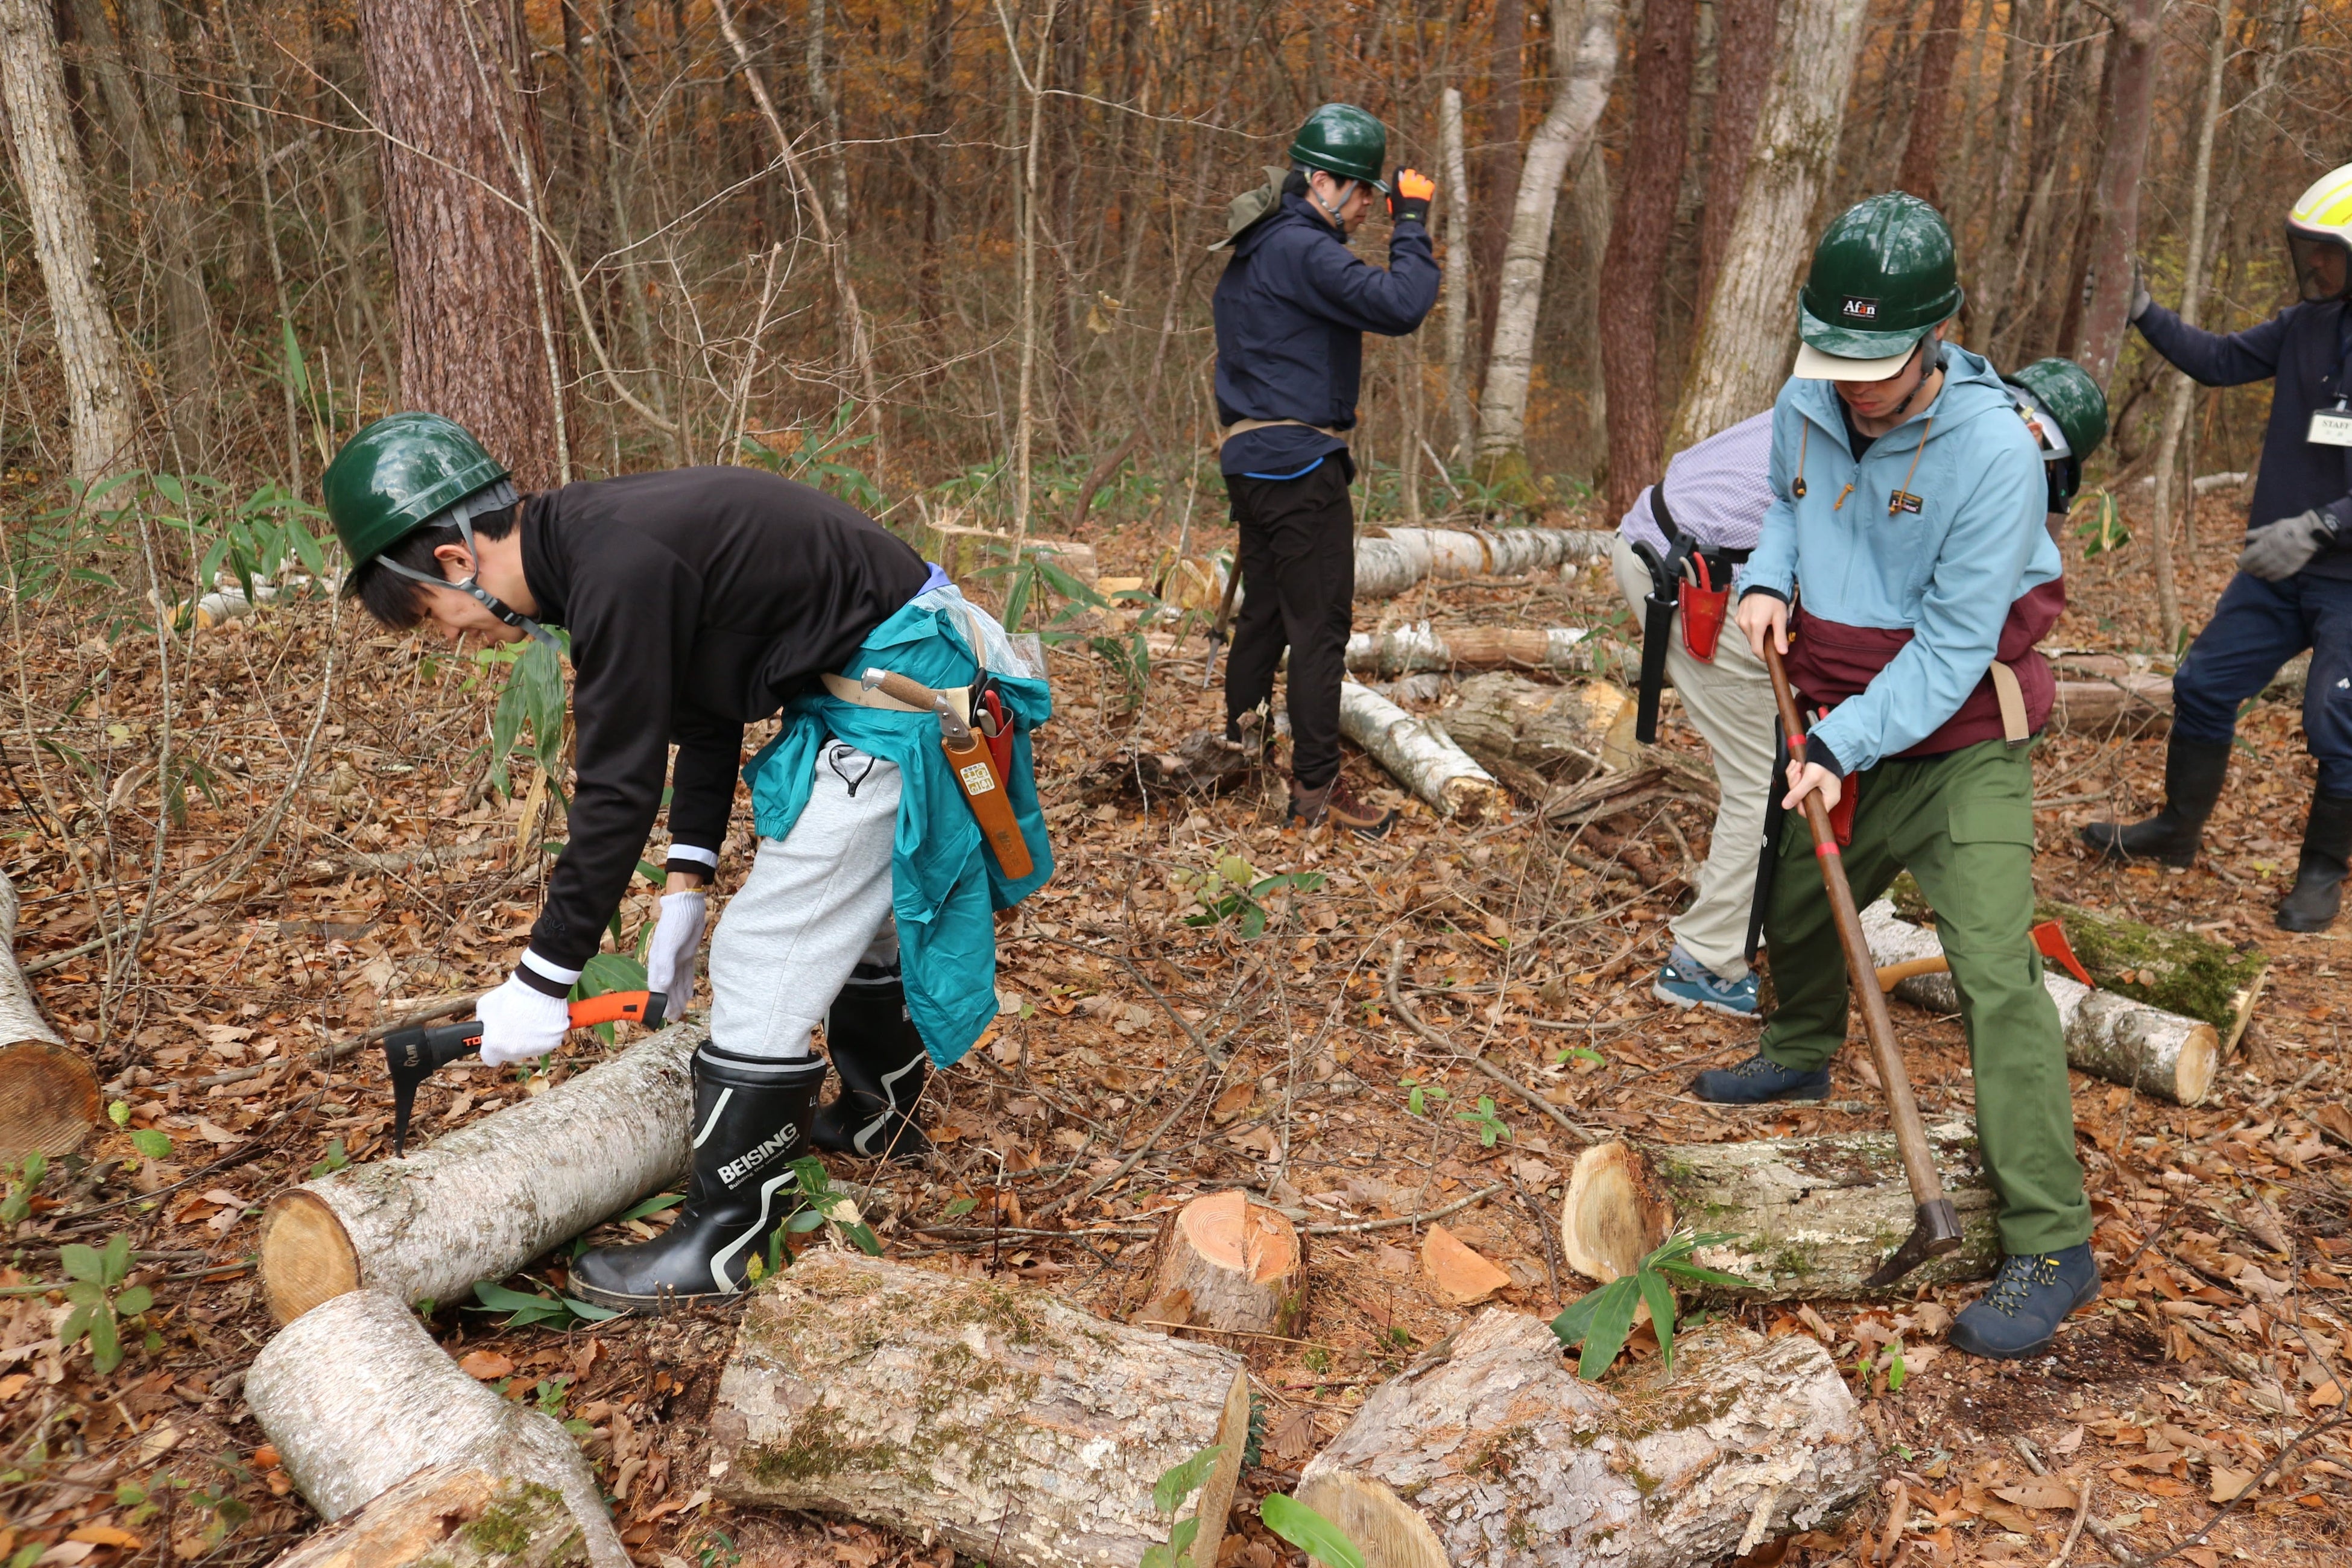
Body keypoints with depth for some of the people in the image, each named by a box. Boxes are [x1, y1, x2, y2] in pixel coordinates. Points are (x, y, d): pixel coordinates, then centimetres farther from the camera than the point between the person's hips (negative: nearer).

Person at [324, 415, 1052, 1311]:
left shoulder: (618, 572, -24)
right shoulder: (597, 539, 7)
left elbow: (618, 792, -22)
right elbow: (703, 711, 14)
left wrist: (543, 982, -14)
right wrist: (686, 886, 11)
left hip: (890, 699, -10)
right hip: (885, 691, 10)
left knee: (765, 955, -7)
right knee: (858, 914, 26)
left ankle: (718, 1246, 4)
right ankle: (879, 1115, 49)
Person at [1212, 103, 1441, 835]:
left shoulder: (1255, 250, 15)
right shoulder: (1302, 251, -17)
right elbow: (1399, 305, -27)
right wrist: (1412, 221, -16)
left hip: (1253, 459, 10)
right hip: (1301, 464, -10)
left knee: (1264, 610, 20)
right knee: (1321, 625, -5)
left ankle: (1239, 743, 33)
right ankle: (1316, 789, -1)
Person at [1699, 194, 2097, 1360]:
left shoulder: (1995, 451, -24)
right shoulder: (1806, 408, -6)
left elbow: (1952, 645, -23)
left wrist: (1844, 745, -27)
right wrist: (1769, 578, -5)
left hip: (1960, 745, -6)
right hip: (1844, 732, 7)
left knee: (1995, 970, -16)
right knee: (1795, 905, 23)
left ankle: (2050, 1246, -9)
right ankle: (1800, 1055, 55)